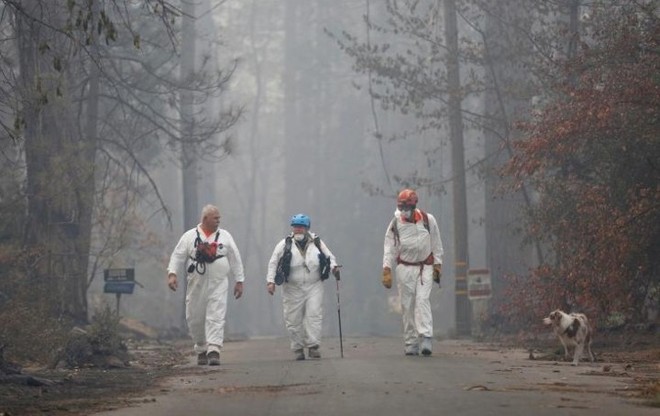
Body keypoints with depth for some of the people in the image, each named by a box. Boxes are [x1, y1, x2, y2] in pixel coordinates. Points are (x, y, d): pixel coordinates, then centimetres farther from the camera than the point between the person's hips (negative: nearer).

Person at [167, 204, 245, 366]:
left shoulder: (225, 236, 8)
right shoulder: (189, 236, 5)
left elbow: (235, 259, 11)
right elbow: (177, 256, 2)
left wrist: (239, 281, 9)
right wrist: (172, 273, -12)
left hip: (218, 285, 0)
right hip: (196, 284, 0)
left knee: (216, 317, -12)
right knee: (195, 318, 6)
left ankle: (214, 350, -17)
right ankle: (201, 349, 24)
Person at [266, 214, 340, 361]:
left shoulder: (317, 243, 4)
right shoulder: (284, 245, -1)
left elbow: (330, 257, 13)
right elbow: (273, 263, 2)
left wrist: (334, 267, -7)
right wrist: (270, 281, -7)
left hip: (314, 286, 0)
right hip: (292, 288, 0)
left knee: (314, 315, -11)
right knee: (294, 319, 2)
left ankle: (313, 346, -8)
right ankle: (297, 349, 15)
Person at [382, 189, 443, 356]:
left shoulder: (428, 220, 1)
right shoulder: (395, 224, 1)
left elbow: (436, 244, 9)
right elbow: (389, 248, 1)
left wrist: (437, 265, 5)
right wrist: (387, 271, -7)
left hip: (425, 267, -1)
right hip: (404, 268, 1)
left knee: (422, 300, -16)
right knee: (407, 305, 1)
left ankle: (426, 339, -23)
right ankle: (410, 343, 6)